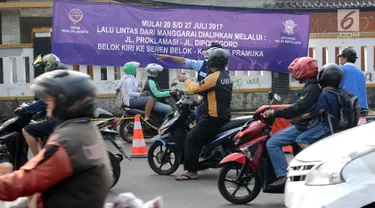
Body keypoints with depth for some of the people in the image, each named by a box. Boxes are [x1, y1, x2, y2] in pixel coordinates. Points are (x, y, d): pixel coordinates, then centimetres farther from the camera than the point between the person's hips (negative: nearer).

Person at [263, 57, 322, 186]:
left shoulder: (311, 89, -15)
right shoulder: (315, 87, 16)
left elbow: (298, 108, -26)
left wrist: (274, 113, -26)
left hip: (302, 127, -11)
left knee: (272, 143, -18)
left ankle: (283, 175, -22)